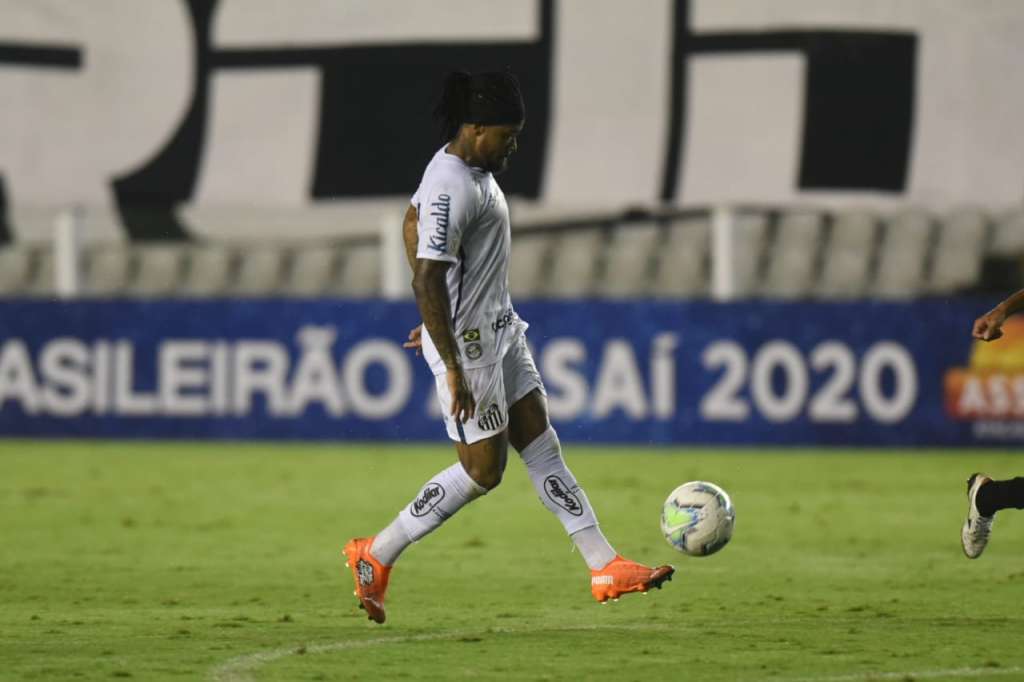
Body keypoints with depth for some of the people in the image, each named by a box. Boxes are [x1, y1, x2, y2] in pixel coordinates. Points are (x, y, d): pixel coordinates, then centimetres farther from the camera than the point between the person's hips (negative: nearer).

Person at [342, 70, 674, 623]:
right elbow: (428, 281, -28)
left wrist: (435, 322, 27)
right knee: (483, 469, -2)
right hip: (468, 345, -10)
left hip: (499, 330, 10)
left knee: (542, 446, 9)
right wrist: (453, 370, -28)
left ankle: (605, 567, 10)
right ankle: (375, 556, 9)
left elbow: (411, 223, 23)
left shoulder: (466, 168, 7)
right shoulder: (452, 189, -24)